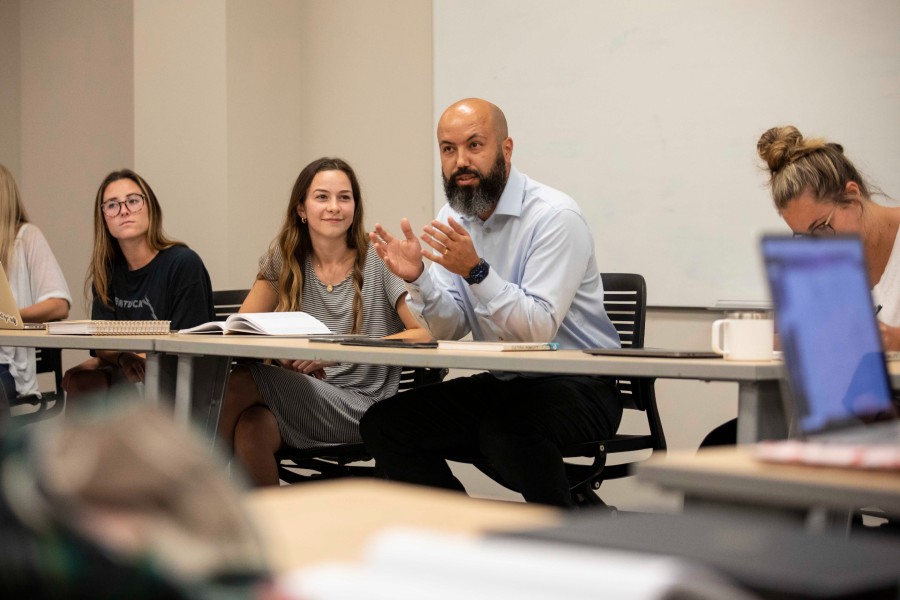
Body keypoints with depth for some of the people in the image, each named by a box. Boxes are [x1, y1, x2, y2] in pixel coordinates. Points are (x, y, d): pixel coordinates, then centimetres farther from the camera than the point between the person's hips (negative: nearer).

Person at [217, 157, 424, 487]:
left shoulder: (378, 261, 0)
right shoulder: (285, 261, 12)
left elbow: (426, 333, -10)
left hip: (362, 405, -3)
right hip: (300, 394, 3)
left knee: (240, 382, -26)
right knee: (251, 428, -34)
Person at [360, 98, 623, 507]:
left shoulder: (554, 217, -16)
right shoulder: (454, 218, 6)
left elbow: (539, 329, -23)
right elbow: (450, 329, 2)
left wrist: (476, 271, -32)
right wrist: (417, 278, -16)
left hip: (578, 386, -7)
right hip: (502, 383, 7)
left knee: (507, 428, -37)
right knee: (382, 425, -7)